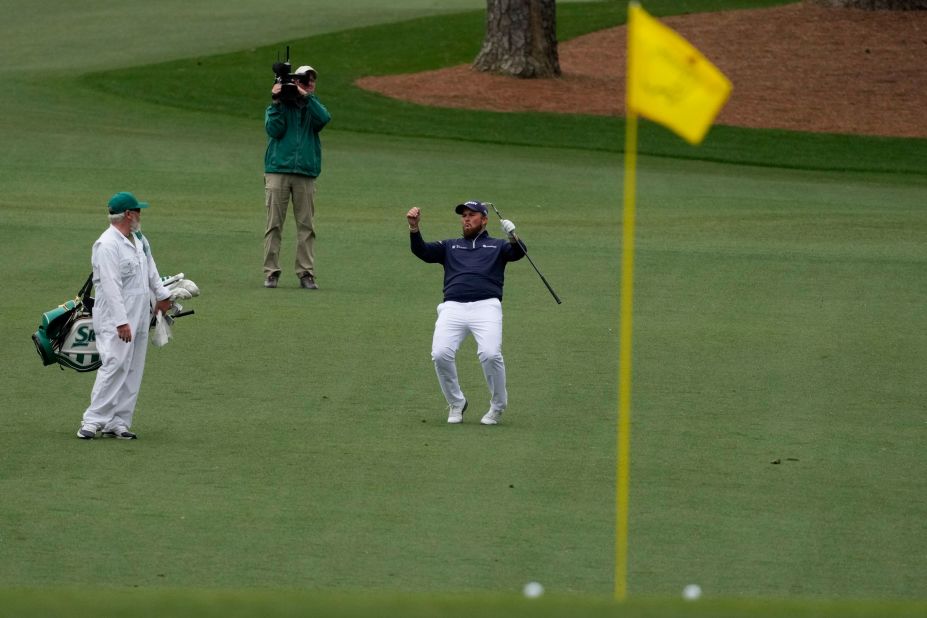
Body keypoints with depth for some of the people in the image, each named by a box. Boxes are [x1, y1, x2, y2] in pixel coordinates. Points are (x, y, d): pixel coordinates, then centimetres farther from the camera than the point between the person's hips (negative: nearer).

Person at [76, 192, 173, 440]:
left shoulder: (139, 239, 12)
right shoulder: (108, 245, -17)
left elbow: (150, 269, 30)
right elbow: (111, 286, -22)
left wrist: (162, 295, 41)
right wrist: (121, 322, -26)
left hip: (140, 316, 9)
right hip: (116, 319, -9)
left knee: (133, 370, 7)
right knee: (115, 366, -15)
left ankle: (118, 421, 9)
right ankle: (94, 420, -12)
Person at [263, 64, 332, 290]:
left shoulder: (312, 108, 16)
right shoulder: (278, 107, 13)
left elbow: (324, 118, -7)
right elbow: (274, 130, -4)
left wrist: (306, 96, -10)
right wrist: (276, 102, -7)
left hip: (305, 175, 2)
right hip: (278, 172, -1)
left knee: (306, 226, -2)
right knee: (274, 224, -4)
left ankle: (306, 273, 0)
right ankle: (271, 272, -2)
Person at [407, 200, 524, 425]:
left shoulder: (497, 246, 23)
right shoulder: (449, 246, 30)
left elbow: (518, 253, 2)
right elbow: (422, 251, 15)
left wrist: (513, 238, -20)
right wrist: (414, 228, -2)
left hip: (486, 306, -2)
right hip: (453, 307, 2)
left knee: (490, 354, -25)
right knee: (440, 354, -21)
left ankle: (498, 406, -2)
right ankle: (456, 404, 1)